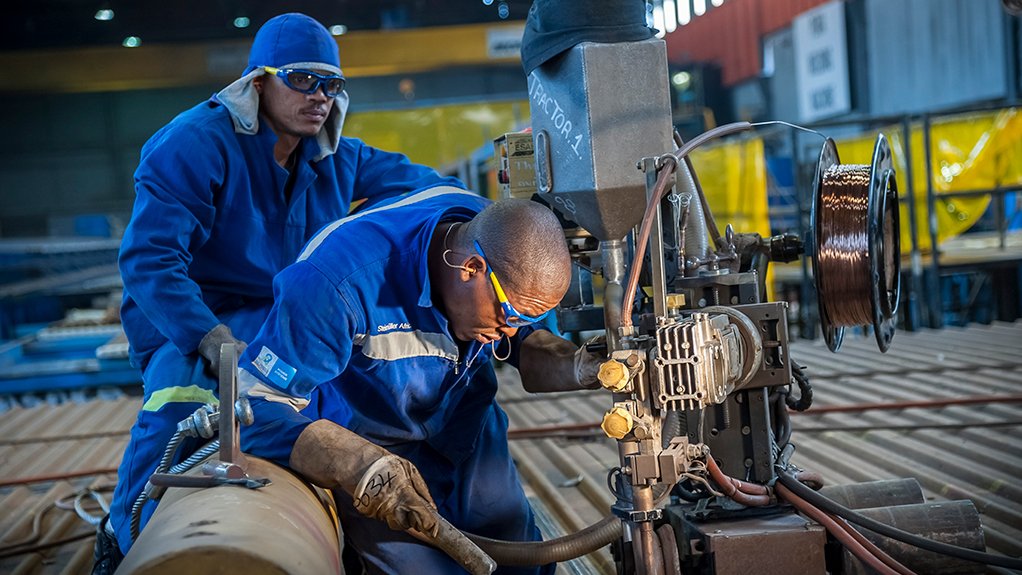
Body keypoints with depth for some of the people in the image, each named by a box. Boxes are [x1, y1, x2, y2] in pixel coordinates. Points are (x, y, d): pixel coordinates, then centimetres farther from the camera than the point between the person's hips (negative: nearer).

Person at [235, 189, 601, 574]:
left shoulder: (503, 241, -18)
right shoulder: (339, 281, -37)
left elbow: (522, 341, 0)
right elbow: (255, 404, -30)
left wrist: (580, 367, -21)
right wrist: (361, 467, -44)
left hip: (471, 438, 5)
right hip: (366, 447, -5)